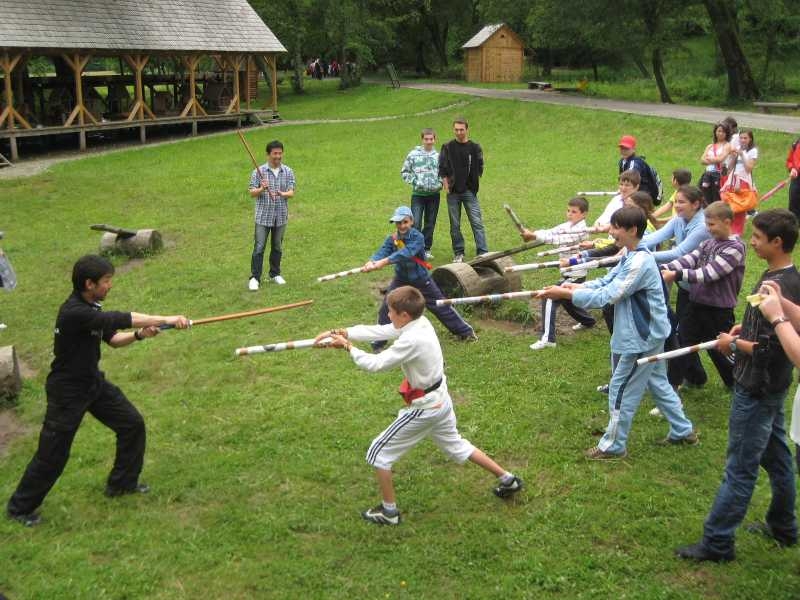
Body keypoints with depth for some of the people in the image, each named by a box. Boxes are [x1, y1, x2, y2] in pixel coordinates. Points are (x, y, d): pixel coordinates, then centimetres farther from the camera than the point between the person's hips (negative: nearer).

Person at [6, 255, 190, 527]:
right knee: (52, 454, 1)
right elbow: (120, 319, -35)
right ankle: (20, 507, 22)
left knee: (132, 424, 11)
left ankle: (122, 483, 30)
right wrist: (166, 320, -32)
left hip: (93, 382, 9)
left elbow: (112, 338, 7)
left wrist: (138, 334, -13)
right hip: (68, 391, -9)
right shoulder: (73, 313, -30)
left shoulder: (91, 307, -1)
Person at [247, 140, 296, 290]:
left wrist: (283, 194, -27)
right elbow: (252, 193, -6)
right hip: (263, 216, -3)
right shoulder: (258, 172, -5)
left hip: (281, 216, 3)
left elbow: (291, 193, -4)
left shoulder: (288, 172, 2)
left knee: (277, 247, 14)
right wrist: (261, 189, -27)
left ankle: (275, 274, 28)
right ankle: (254, 278, 1)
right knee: (259, 247, -4)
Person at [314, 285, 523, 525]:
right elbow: (377, 331, -1)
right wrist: (340, 332, -7)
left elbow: (375, 364, -25)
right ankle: (507, 479, 36)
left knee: (379, 452, 5)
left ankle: (389, 511, 15)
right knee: (455, 445, 30)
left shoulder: (412, 340, -29)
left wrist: (348, 346, -12)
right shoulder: (420, 322, -4)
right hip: (441, 400, 9)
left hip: (424, 408, -9)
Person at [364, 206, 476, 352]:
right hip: (401, 280, 3)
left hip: (421, 280, -3)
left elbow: (406, 253, -41)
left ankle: (465, 331, 24)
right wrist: (372, 262, -51)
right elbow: (382, 251, -27)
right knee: (386, 309, -5)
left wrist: (384, 262, -54)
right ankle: (379, 342, 10)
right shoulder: (392, 239, -10)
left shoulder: (418, 237, -24)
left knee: (440, 306, 7)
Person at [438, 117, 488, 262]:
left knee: (477, 223, -6)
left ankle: (483, 253, -5)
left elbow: (479, 169, 9)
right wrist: (446, 186, -3)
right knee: (455, 225, 6)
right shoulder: (447, 147, 3)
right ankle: (458, 253, 15)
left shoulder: (475, 148, 3)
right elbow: (442, 169, 5)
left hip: (469, 191, -1)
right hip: (453, 192, 1)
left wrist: (474, 185, 1)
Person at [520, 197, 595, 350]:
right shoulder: (568, 225, 4)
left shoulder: (580, 230, -21)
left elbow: (558, 240, -34)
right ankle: (588, 321, 55)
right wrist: (532, 234, -30)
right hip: (570, 273, 10)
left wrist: (534, 236, -41)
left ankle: (548, 338, -17)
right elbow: (551, 232, -11)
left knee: (550, 299, -18)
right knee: (567, 300, 29)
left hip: (575, 275, -10)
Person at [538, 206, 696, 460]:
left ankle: (613, 446, 15)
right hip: (649, 333, 10)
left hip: (642, 338, -10)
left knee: (621, 390, 1)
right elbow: (607, 281, 6)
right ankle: (683, 431, 35)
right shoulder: (630, 255, 5)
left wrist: (565, 294, -28)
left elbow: (607, 296, -29)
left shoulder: (640, 262, -27)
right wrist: (576, 286, -11)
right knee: (657, 383, 22)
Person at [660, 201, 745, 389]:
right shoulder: (708, 243, 6)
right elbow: (687, 260, -6)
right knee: (681, 342, 8)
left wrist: (676, 275, -31)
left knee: (720, 350, 9)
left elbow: (709, 273, -25)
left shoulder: (735, 248, -16)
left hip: (719, 310, -6)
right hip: (696, 303, 6)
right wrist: (662, 269, -23)